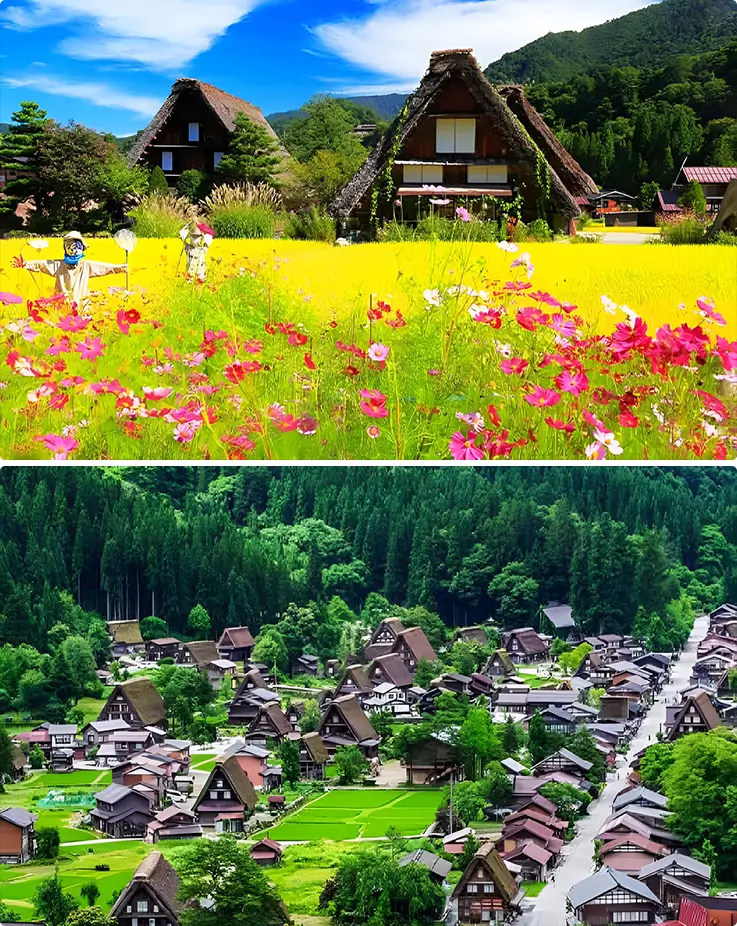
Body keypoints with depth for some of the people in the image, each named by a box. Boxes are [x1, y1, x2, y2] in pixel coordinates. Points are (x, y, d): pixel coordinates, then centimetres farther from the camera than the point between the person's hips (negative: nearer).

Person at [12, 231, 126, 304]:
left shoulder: (86, 266, 7)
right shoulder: (58, 265, 6)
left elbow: (106, 267, 5)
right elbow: (41, 264, -3)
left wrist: (121, 267, -3)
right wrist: (25, 264, -18)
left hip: (81, 305, 0)